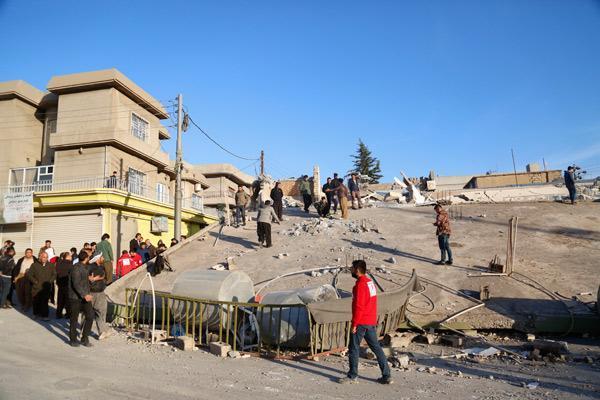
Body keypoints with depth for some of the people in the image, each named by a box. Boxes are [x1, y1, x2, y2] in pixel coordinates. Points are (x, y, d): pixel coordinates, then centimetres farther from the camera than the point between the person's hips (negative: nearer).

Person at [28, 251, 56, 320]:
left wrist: (50, 281, -1)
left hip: (47, 288, 0)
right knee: (36, 302, 8)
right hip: (36, 287, 0)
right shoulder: (34, 265, 3)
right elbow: (29, 275, 3)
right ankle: (36, 313, 27)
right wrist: (35, 281, -5)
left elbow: (54, 274, 13)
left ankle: (44, 315, -4)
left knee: (45, 302, -7)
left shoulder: (51, 265, 8)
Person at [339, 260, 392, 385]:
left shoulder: (360, 284, -17)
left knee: (353, 348, 3)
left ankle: (353, 376, 11)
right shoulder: (370, 282, 11)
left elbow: (359, 306, -20)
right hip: (371, 321, 9)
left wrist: (354, 323, -16)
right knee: (376, 347, 13)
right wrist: (374, 321, 21)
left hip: (361, 322, -9)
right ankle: (386, 376, 16)